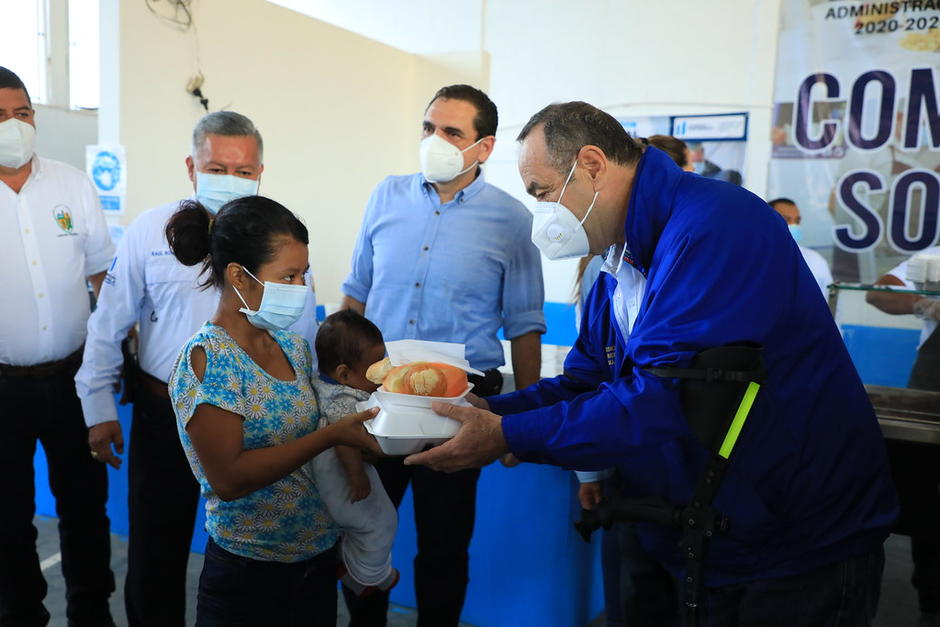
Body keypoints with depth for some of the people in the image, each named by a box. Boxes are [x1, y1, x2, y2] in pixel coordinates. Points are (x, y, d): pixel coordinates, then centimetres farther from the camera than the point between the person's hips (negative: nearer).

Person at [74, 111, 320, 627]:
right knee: (155, 553, 13)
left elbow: (302, 334, 2)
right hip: (164, 412, 0)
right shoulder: (150, 231, -3)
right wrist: (99, 407, 3)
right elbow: (109, 325, 3)